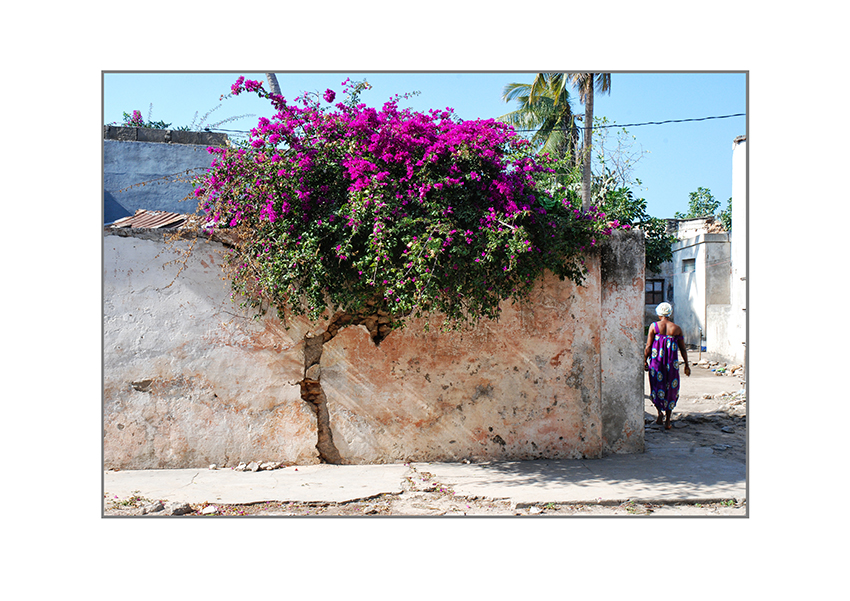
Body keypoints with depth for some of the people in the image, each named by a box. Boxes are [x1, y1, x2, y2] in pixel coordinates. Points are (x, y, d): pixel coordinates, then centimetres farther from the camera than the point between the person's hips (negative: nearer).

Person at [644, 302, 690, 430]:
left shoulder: (654, 326, -4)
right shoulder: (677, 328, 1)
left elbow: (648, 346, -6)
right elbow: (682, 349, 5)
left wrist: (645, 361, 4)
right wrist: (686, 365, 13)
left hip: (656, 360, -1)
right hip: (672, 363, 1)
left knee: (657, 387, 15)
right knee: (671, 389, 10)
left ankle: (660, 412, -5)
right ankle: (668, 421, 11)